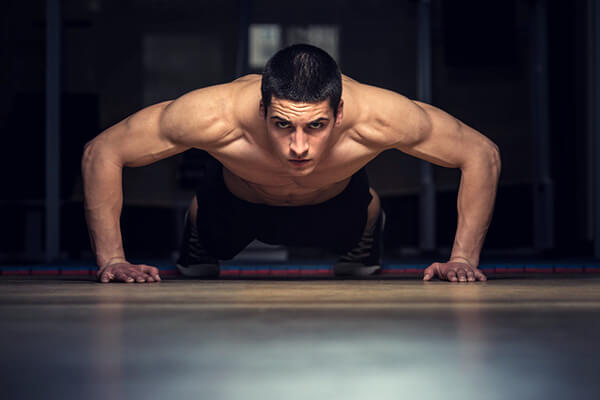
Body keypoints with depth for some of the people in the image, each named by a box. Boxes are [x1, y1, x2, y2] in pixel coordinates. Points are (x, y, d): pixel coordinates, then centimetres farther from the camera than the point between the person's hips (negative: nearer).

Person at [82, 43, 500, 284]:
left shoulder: (377, 117, -45)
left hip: (336, 204, 1)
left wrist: (463, 259, -31)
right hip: (236, 204, -1)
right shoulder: (215, 115, -46)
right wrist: (111, 259, -34)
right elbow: (101, 153, -32)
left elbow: (483, 155, -29)